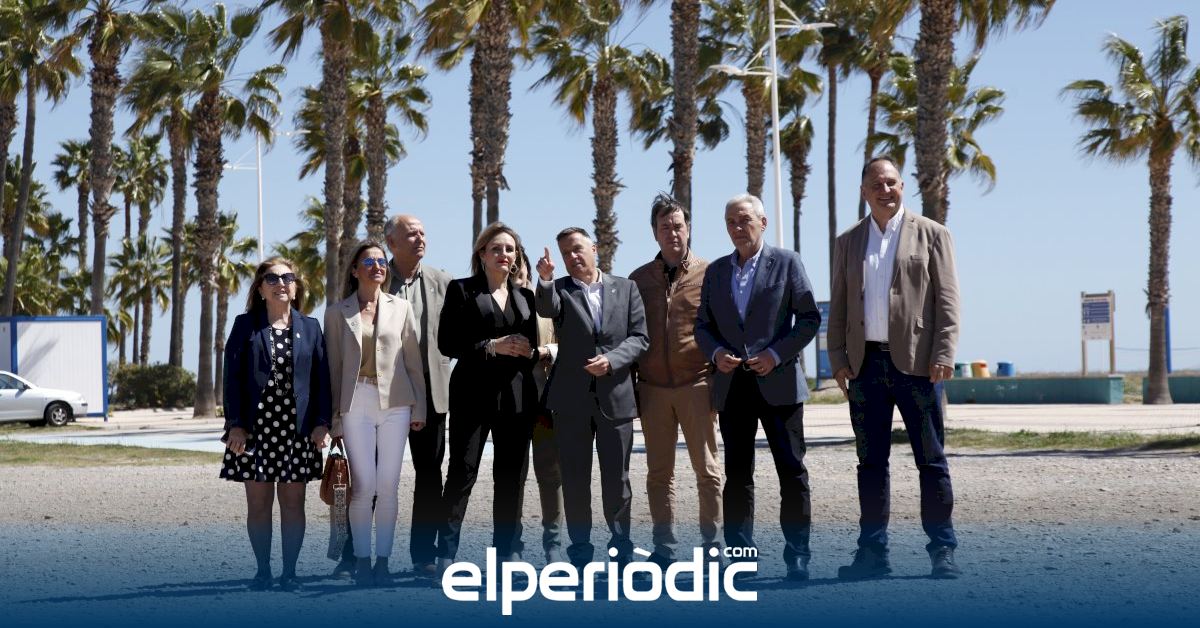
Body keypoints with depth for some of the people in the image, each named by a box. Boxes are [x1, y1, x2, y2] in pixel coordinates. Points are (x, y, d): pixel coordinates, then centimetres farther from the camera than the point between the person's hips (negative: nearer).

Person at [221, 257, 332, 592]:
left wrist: (321, 422, -2)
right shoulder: (245, 325, 5)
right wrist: (235, 424, -6)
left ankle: (289, 571, 10)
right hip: (256, 427, -1)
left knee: (293, 503, 3)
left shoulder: (310, 327, 10)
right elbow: (233, 376, 1)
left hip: (297, 429, 1)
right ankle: (263, 570, 11)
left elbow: (321, 377, 7)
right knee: (258, 503, 2)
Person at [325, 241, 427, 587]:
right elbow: (333, 367, 6)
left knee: (388, 486, 0)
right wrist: (334, 418, 3)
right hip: (356, 403, -1)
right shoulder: (337, 313, 6)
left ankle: (383, 561, 8)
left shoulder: (401, 307, 9)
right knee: (364, 486, -6)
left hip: (395, 403, 1)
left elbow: (413, 361, 9)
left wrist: (419, 407, 5)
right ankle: (362, 561, 5)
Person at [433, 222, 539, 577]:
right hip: (473, 393, -4)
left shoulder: (524, 296, 16)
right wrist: (491, 346, -15)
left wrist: (529, 351, -5)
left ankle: (508, 549, 13)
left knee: (511, 475, 6)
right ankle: (446, 553, -2)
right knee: (461, 472, -6)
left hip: (516, 397, 4)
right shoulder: (462, 290, 3)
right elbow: (447, 343, -4)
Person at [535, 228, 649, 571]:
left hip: (615, 397, 0)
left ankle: (621, 549, 18)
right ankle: (580, 552, 14)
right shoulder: (560, 289, 5)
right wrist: (545, 280, -37)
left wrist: (611, 360, -13)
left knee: (617, 479, 5)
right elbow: (547, 309, -18)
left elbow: (638, 337, 3)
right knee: (575, 480, 5)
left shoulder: (625, 288, 8)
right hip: (572, 400, 0)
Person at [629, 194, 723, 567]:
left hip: (696, 384, -2)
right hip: (652, 388, 2)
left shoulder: (708, 274, 3)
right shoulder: (639, 279, 10)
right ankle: (664, 547, 10)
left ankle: (712, 543, 8)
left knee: (706, 469, 1)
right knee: (659, 472, 5)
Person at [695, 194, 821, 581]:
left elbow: (809, 318, -2)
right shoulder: (715, 271, 13)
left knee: (792, 471, -3)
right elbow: (702, 324, 16)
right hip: (732, 385, 4)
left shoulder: (786, 262, 2)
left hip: (778, 382, -4)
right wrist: (716, 353, -4)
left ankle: (797, 557, 3)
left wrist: (776, 354, -12)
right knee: (737, 474, 6)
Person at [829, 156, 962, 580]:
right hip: (864, 365, 3)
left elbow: (947, 301, -1)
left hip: (915, 362, -3)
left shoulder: (931, 235, 5)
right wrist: (837, 359, 5)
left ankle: (942, 551, 5)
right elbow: (838, 307, 14)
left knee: (931, 460, 0)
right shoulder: (847, 242, 15)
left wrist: (943, 355, -11)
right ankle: (873, 551, 11)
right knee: (871, 462, 6)